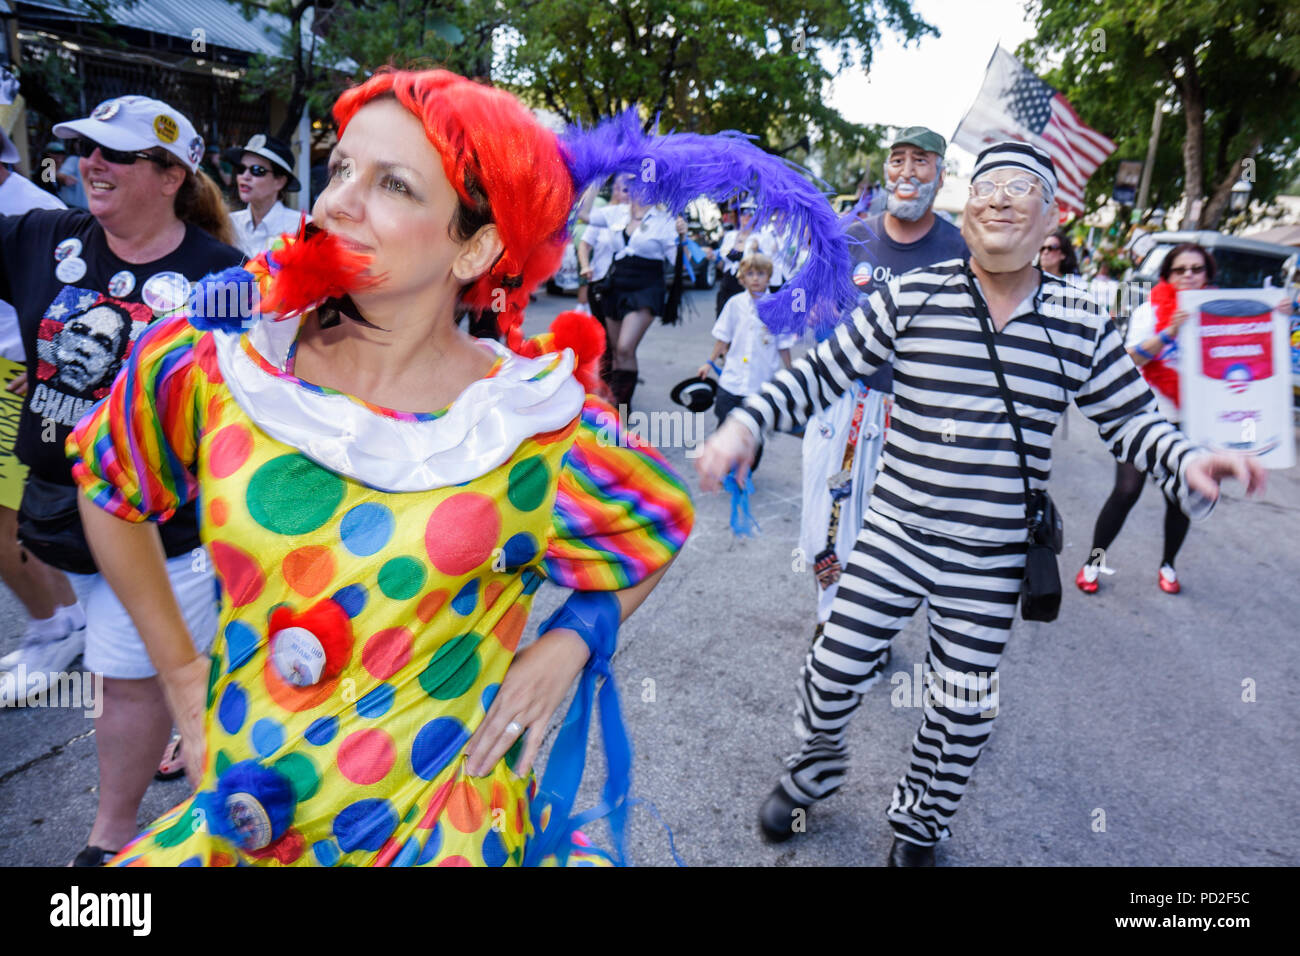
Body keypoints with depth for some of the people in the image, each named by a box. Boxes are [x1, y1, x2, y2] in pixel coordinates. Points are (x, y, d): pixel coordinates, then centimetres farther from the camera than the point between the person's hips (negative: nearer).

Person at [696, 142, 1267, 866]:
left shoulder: (1081, 326, -1)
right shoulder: (912, 297, -5)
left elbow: (1131, 420, 6)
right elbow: (825, 371, -1)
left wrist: (1185, 461, -15)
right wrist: (746, 424, -12)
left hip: (993, 561, 1)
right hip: (895, 534, -1)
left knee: (962, 713, 12)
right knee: (835, 670, 3)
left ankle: (919, 828, 40)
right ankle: (816, 766, 39)